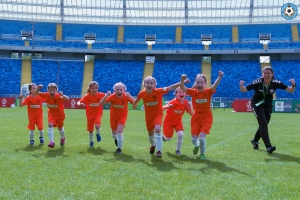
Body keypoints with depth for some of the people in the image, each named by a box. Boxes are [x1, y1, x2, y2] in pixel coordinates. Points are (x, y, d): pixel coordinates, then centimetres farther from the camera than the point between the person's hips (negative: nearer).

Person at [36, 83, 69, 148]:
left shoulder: (58, 96, -32)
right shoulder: (46, 95, -19)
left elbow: (67, 99, -46)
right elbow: (37, 93, -11)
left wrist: (62, 95, -64)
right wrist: (38, 88, -32)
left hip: (60, 114, -2)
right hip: (51, 113, 2)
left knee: (60, 128, 16)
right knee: (50, 125, -23)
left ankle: (62, 138, 49)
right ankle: (52, 141, -23)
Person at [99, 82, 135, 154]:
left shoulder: (126, 97, -22)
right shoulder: (112, 97, -21)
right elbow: (101, 103, -27)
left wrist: (129, 96, -48)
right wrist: (106, 96, -42)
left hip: (122, 116, -2)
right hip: (113, 116, 2)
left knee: (119, 131, -21)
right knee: (114, 134, 13)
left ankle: (119, 148, -4)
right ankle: (116, 139, 51)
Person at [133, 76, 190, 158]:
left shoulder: (158, 91, -22)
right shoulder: (142, 93, -14)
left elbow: (170, 88, -26)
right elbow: (137, 99, 11)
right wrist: (134, 104, 30)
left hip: (158, 114, -3)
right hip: (148, 116, 3)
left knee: (157, 129, -27)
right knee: (150, 133, 17)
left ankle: (159, 151, -19)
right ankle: (153, 145, 51)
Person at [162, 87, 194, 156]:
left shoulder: (186, 103, -12)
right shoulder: (173, 102, -26)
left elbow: (192, 114, -7)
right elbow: (163, 108, -35)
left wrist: (189, 108, -27)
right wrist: (168, 106, -56)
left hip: (178, 121, 3)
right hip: (169, 121, -3)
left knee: (180, 134, -18)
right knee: (168, 138, 0)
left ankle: (178, 150, 1)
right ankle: (164, 137, 39)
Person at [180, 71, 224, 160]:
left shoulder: (208, 92, -11)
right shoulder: (193, 92, -6)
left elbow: (215, 86, -30)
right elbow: (182, 88, -19)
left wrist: (220, 77, -48)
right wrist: (182, 79, -38)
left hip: (207, 118, -2)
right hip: (196, 117, 2)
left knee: (202, 137, -14)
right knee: (194, 139, 3)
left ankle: (203, 153, 14)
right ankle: (197, 146, 41)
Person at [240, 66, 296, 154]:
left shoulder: (275, 83, -20)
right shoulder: (257, 82, -27)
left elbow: (290, 90, -20)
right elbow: (244, 90, -27)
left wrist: (293, 85, -41)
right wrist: (241, 86, -48)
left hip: (268, 105, 4)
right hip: (257, 104, -4)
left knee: (263, 125, 14)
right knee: (263, 123, -20)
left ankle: (255, 140, 41)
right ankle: (268, 147, -21)